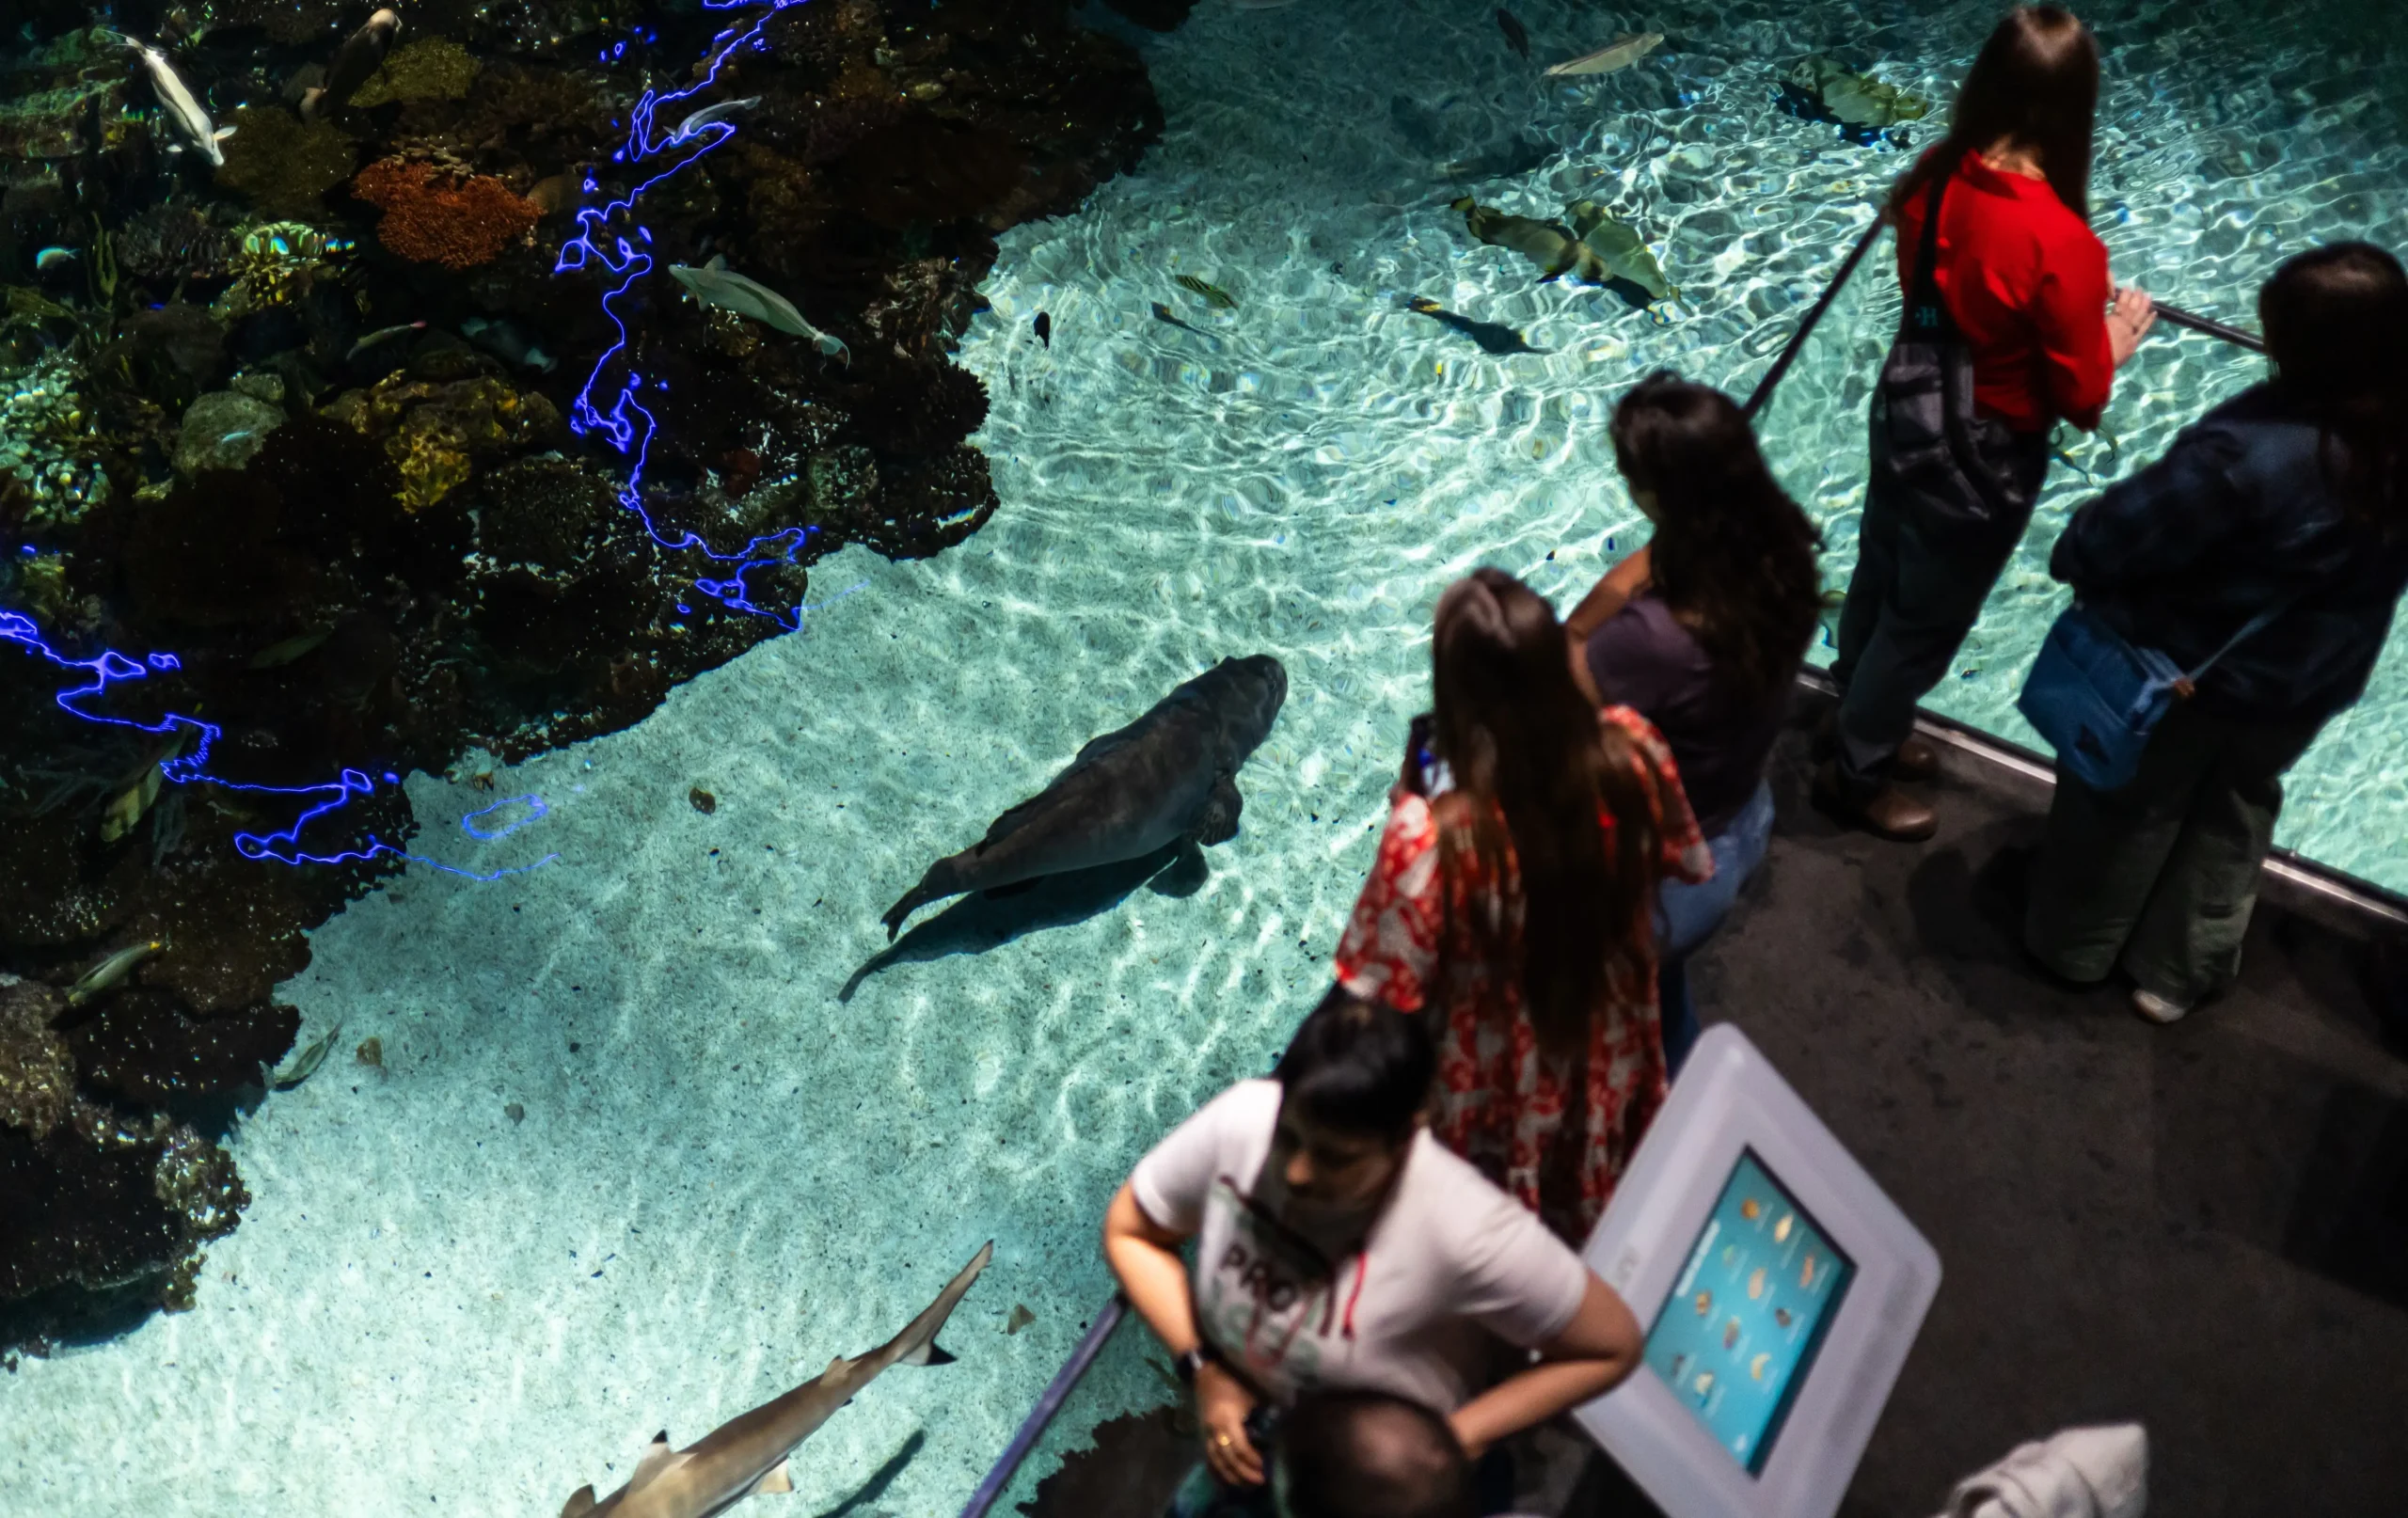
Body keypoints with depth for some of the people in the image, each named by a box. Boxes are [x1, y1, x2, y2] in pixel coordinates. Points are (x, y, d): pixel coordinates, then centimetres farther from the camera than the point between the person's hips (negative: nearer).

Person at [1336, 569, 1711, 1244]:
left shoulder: (1435, 835, -39)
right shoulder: (1632, 751, -26)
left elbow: (1383, 990, -25)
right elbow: (1687, 863, -6)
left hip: (1496, 1094, -4)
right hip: (1610, 1065, 4)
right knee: (1590, 1201, 36)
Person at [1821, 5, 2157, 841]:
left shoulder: (1936, 177, -13)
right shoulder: (2062, 243, -31)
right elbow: (2081, 401, -19)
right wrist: (2117, 335, 0)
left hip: (1905, 408, 7)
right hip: (1983, 454, -6)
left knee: (1879, 579, 27)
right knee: (1925, 622, 16)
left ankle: (1861, 720, 52)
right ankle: (1857, 774, 36)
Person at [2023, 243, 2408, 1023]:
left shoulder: (2249, 453, -38)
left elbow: (2121, 536, -27)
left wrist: (2073, 558, -7)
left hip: (2184, 671, -5)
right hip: (2305, 689, 5)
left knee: (2133, 804, 20)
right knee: (2235, 816, 26)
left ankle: (2075, 945, 43)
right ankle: (2177, 975, 43)